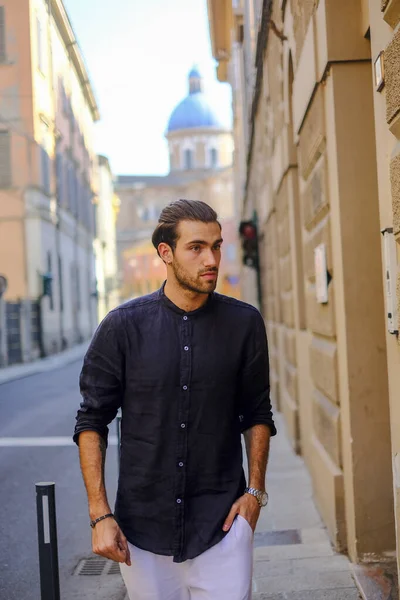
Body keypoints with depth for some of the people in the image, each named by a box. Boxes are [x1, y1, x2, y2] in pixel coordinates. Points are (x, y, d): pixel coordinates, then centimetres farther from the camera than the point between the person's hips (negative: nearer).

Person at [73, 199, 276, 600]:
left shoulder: (244, 323, -1)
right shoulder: (123, 326, -5)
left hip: (222, 523, 0)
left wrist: (256, 491, 0)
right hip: (142, 526, 0)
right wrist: (100, 514, -6)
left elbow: (257, 414, 9)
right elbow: (91, 422, -1)